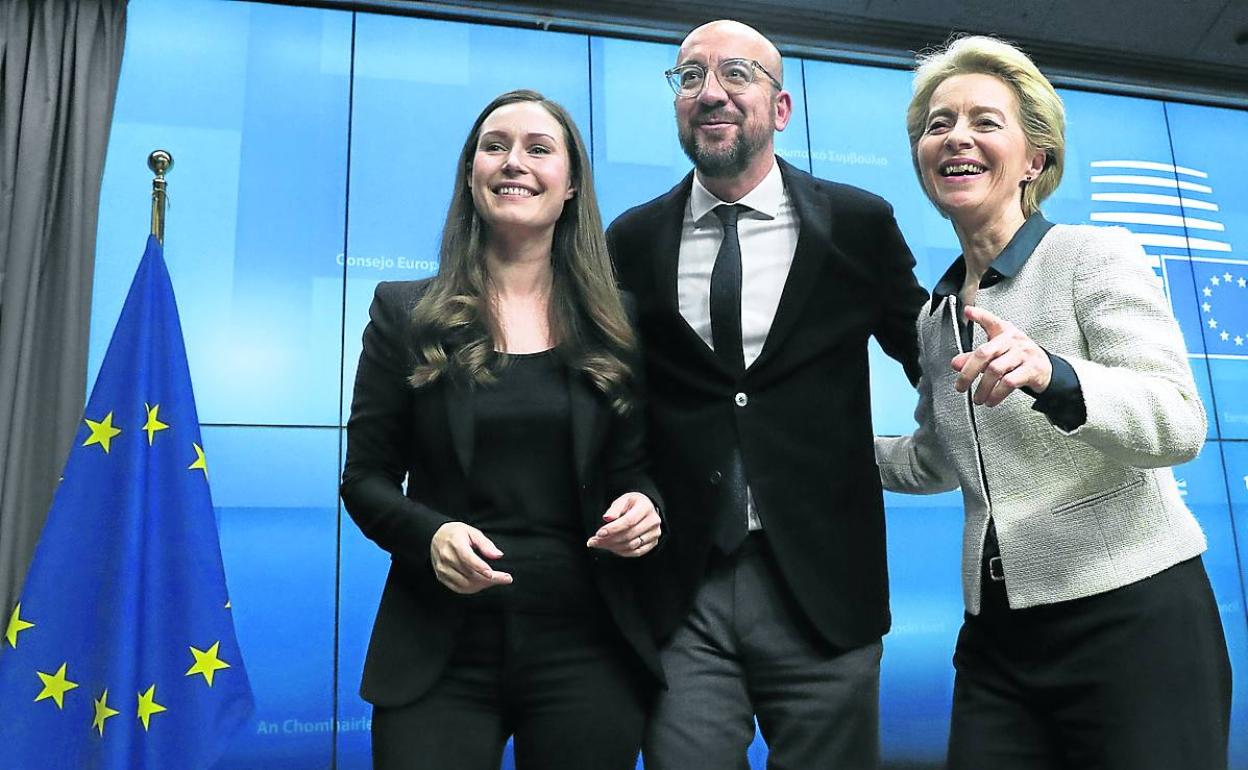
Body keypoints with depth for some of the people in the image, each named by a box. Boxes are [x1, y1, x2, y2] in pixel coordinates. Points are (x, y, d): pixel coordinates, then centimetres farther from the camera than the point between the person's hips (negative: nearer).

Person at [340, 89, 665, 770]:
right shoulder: (405, 313, 2)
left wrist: (645, 508, -12)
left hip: (584, 650, 2)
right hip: (440, 654, -1)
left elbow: (640, 467, 10)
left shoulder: (617, 325, 5)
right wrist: (429, 535, -16)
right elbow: (365, 478, 3)